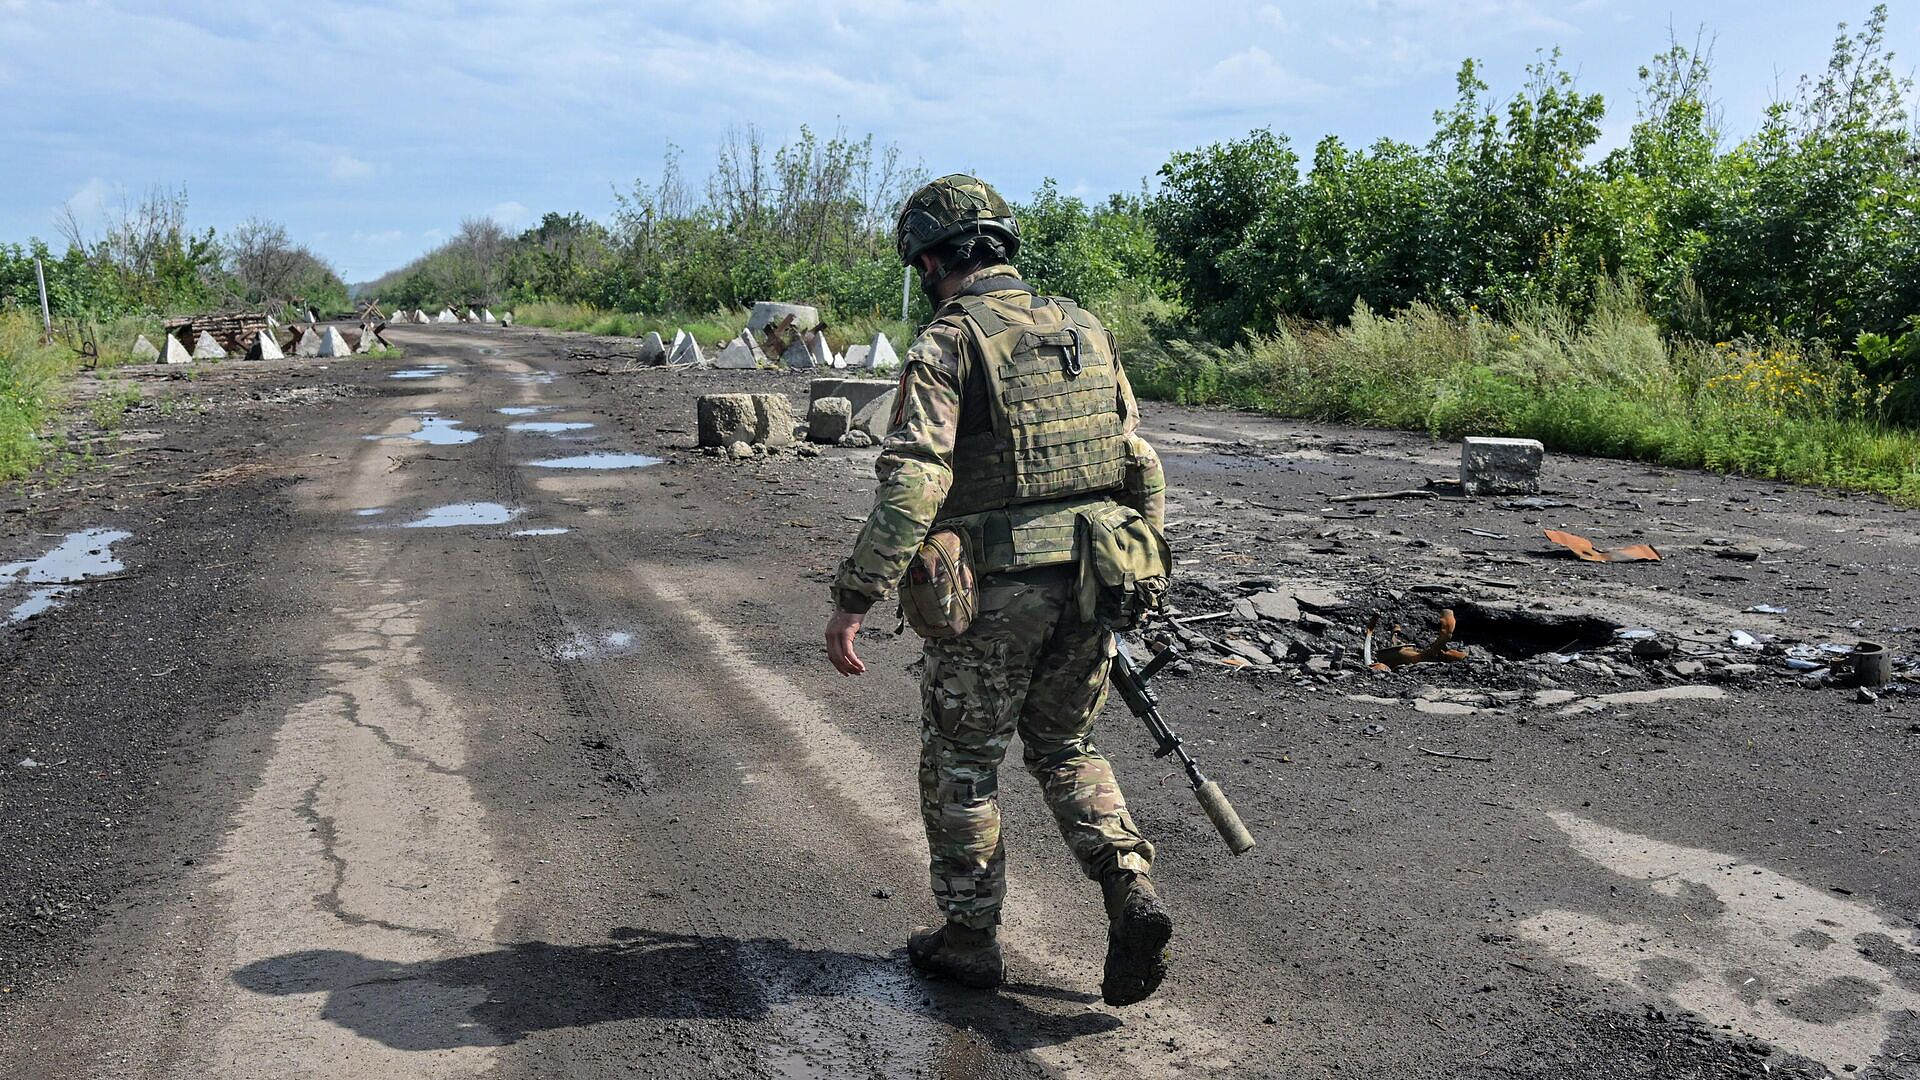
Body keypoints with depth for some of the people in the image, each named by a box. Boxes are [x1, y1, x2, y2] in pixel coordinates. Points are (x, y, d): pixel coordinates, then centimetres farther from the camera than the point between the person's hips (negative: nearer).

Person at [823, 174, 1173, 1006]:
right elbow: (1141, 469, 13)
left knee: (961, 765, 14)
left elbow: (910, 486, -21)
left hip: (994, 599, -5)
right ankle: (1131, 895, 7)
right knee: (1066, 750, 23)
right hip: (1089, 588, 6)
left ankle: (969, 938, 25)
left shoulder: (946, 346, -10)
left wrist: (853, 601, -18)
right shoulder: (1086, 331, 9)